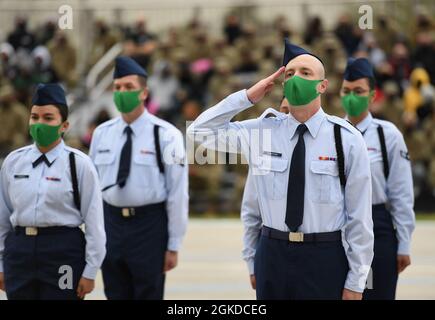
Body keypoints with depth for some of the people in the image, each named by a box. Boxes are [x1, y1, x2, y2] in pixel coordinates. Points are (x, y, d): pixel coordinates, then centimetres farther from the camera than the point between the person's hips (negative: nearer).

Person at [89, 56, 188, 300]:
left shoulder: (166, 135, -7)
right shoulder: (102, 133, 7)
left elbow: (178, 194, -7)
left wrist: (174, 245, -8)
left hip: (150, 225, -4)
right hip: (111, 224, 4)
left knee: (149, 295, 1)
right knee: (115, 295, 10)